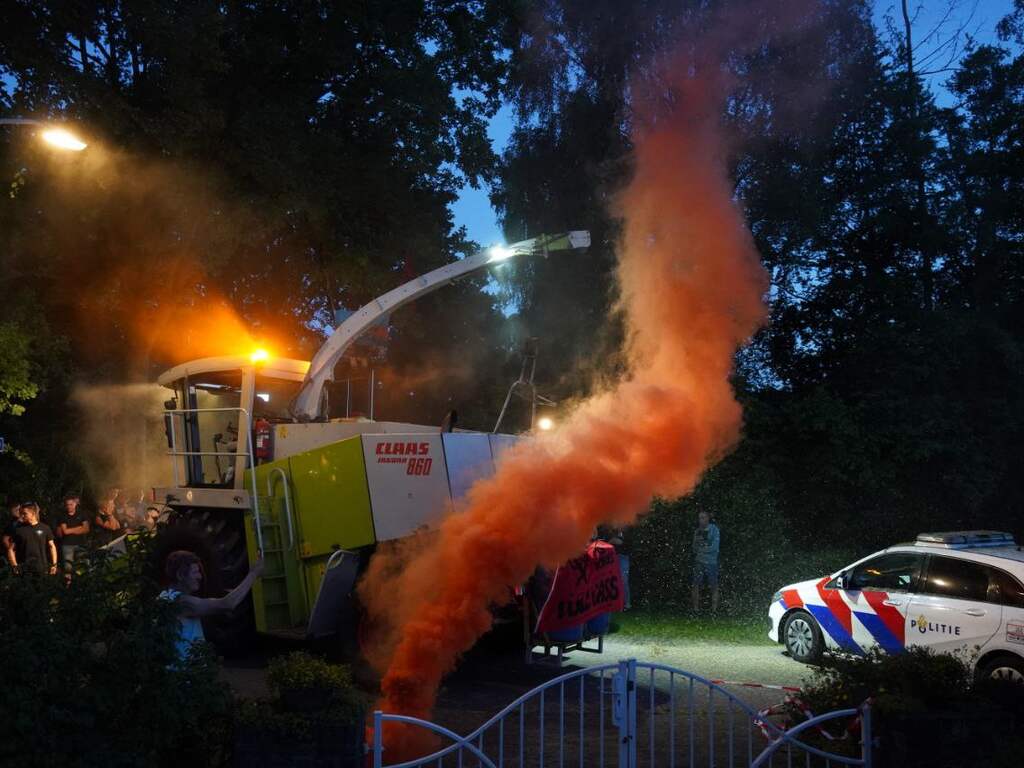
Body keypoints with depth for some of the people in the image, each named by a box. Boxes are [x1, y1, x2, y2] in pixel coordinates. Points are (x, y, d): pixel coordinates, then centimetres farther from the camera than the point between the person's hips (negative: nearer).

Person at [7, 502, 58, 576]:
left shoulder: (45, 528, 4)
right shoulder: (18, 529, 3)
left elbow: (52, 546, 9)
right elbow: (11, 549, 5)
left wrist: (54, 564, 2)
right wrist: (15, 566, -4)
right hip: (24, 571, 0)